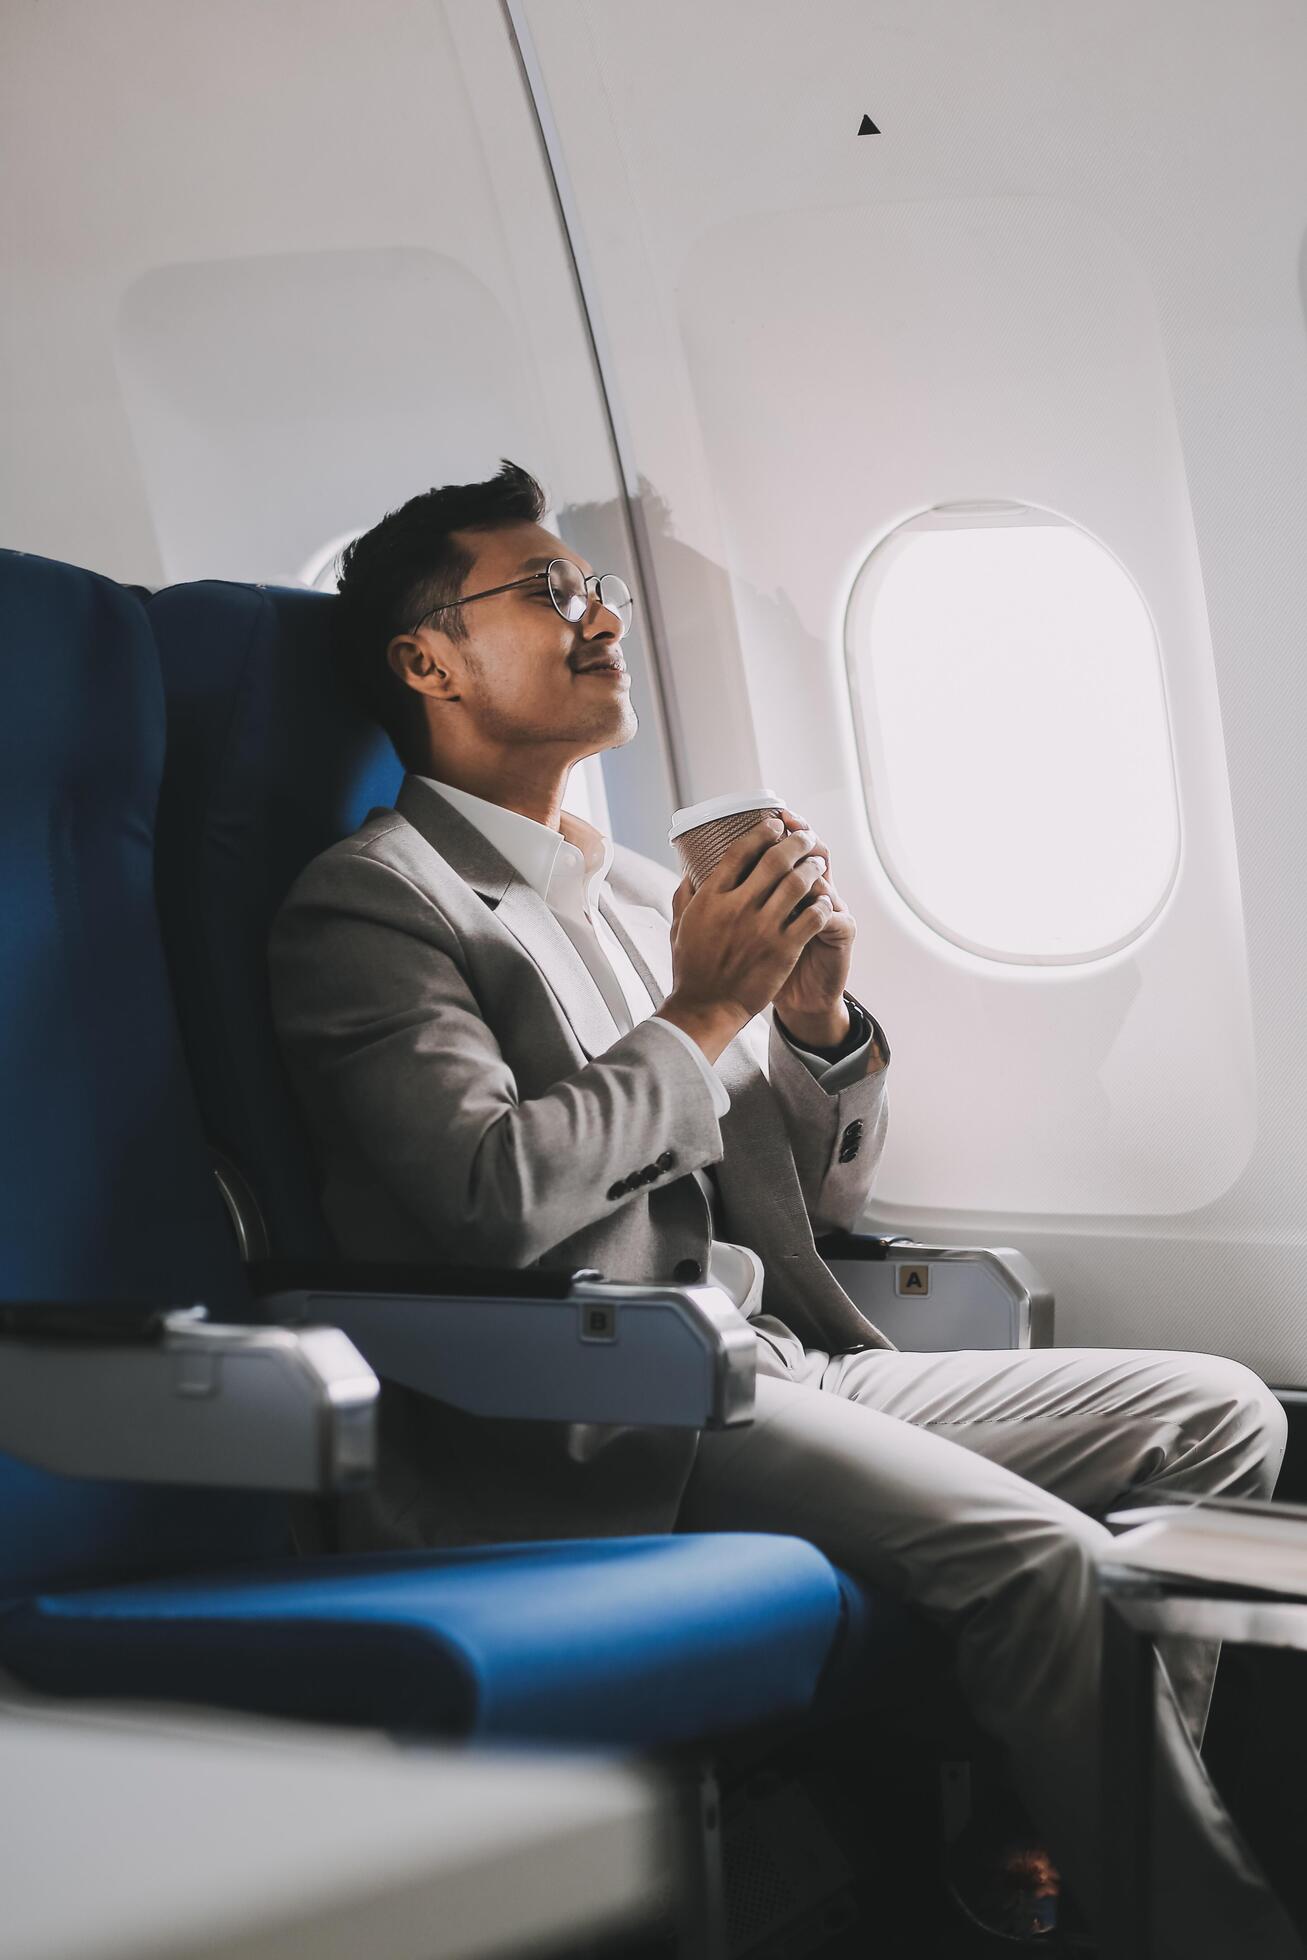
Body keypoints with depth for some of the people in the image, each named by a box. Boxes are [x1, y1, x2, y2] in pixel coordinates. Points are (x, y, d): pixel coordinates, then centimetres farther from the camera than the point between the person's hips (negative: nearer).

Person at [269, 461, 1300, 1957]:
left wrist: (819, 1014, 3)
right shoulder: (372, 902, -3)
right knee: (1045, 1555, -27)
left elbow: (825, 1200, 23)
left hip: (789, 1371, 9)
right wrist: (702, 1014, -9)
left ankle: (1085, 1839, 3)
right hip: (598, 1438, -8)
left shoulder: (651, 893, 21)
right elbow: (497, 1201, -20)